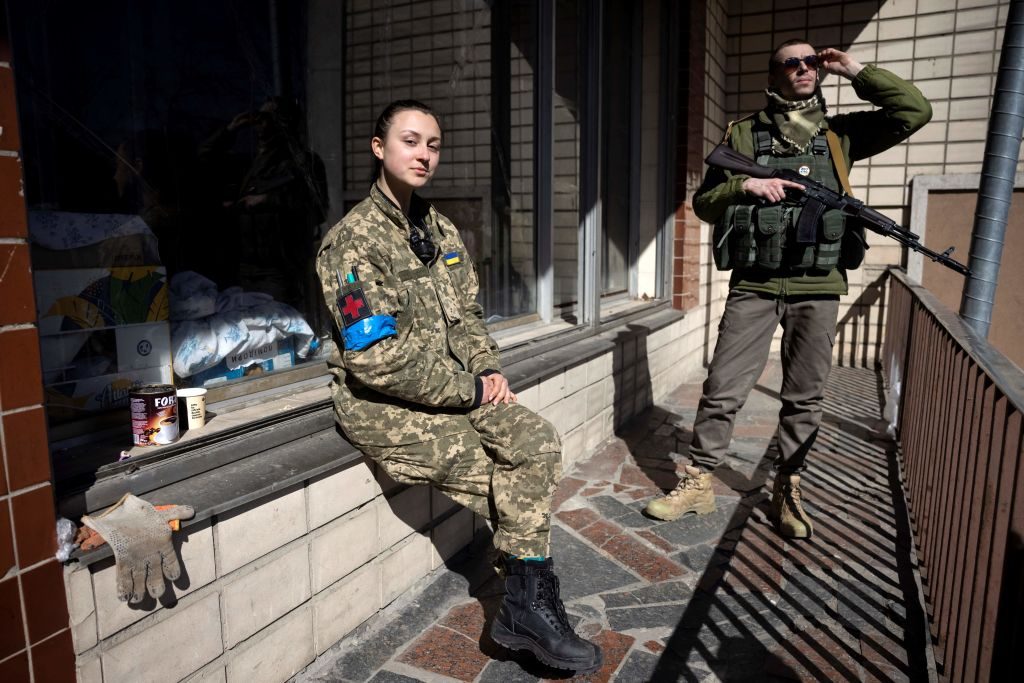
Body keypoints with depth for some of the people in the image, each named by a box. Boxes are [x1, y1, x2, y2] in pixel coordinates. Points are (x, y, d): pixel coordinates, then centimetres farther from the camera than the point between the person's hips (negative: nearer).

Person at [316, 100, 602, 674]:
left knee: (540, 442, -10)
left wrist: (488, 369, -4)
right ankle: (529, 603, 11)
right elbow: (379, 360, -22)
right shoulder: (353, 241, -15)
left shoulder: (442, 232, 10)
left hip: (455, 388, 7)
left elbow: (466, 314, 15)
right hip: (384, 405, -7)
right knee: (513, 478, -14)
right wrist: (470, 390, -17)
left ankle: (527, 603, 1)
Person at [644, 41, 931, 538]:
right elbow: (703, 203, 7)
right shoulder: (742, 135, 9)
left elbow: (915, 111, 7)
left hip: (818, 287, 2)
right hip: (754, 285, -1)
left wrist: (854, 71, 5)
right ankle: (698, 482, 12)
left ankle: (787, 489, 23)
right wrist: (745, 186, -12)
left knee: (805, 398, 8)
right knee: (722, 389, -1)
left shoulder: (840, 134, 13)